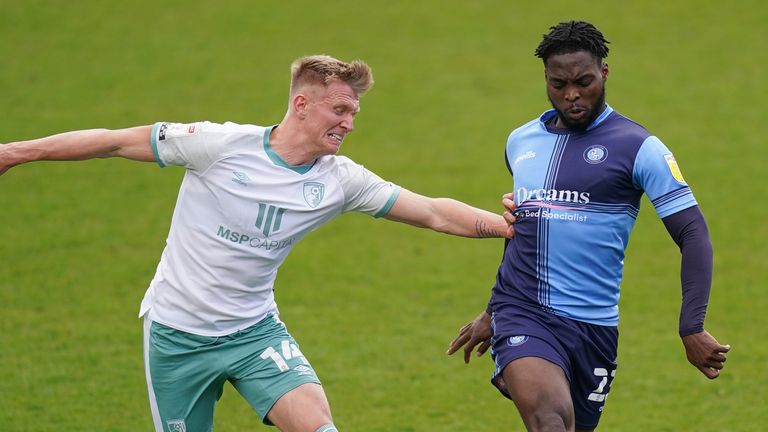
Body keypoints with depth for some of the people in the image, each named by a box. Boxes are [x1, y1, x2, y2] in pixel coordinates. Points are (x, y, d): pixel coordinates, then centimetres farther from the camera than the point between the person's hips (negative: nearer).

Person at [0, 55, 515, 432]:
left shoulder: (341, 180, -4)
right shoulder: (221, 145, -16)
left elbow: (435, 213, -3)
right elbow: (118, 142, -10)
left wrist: (511, 225, -12)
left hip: (254, 329, 3)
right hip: (178, 332, -3)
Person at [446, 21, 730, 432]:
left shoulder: (637, 147, -3)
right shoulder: (520, 141, 11)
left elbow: (693, 235, -6)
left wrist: (692, 329, -16)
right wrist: (493, 311, 34)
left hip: (592, 325, -1)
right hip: (521, 315, 1)